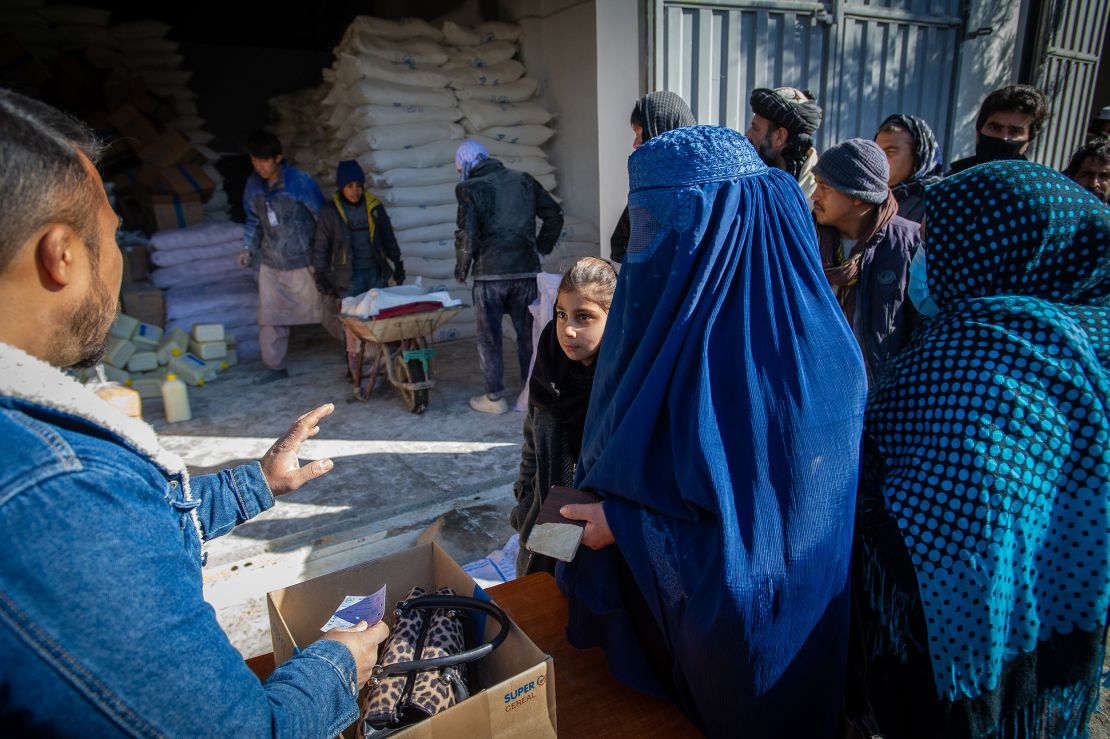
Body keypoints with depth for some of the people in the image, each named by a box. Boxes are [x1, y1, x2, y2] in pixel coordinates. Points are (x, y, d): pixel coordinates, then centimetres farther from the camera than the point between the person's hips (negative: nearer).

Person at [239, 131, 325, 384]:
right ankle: (276, 367, 21)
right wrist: (249, 248, 3)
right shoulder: (253, 185, 4)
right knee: (270, 318, 8)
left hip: (302, 263, -5)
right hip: (270, 264, 5)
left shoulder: (300, 182, -14)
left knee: (322, 313, 3)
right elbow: (254, 221, 17)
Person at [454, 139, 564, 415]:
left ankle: (494, 397, 12)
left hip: (490, 273, -4)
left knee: (489, 336, 8)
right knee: (527, 333, 14)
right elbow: (555, 215, 12)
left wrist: (461, 269, 1)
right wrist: (541, 248, 21)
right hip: (526, 271, 4)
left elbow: (468, 235, -13)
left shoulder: (470, 189, -5)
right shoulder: (524, 181, 10)